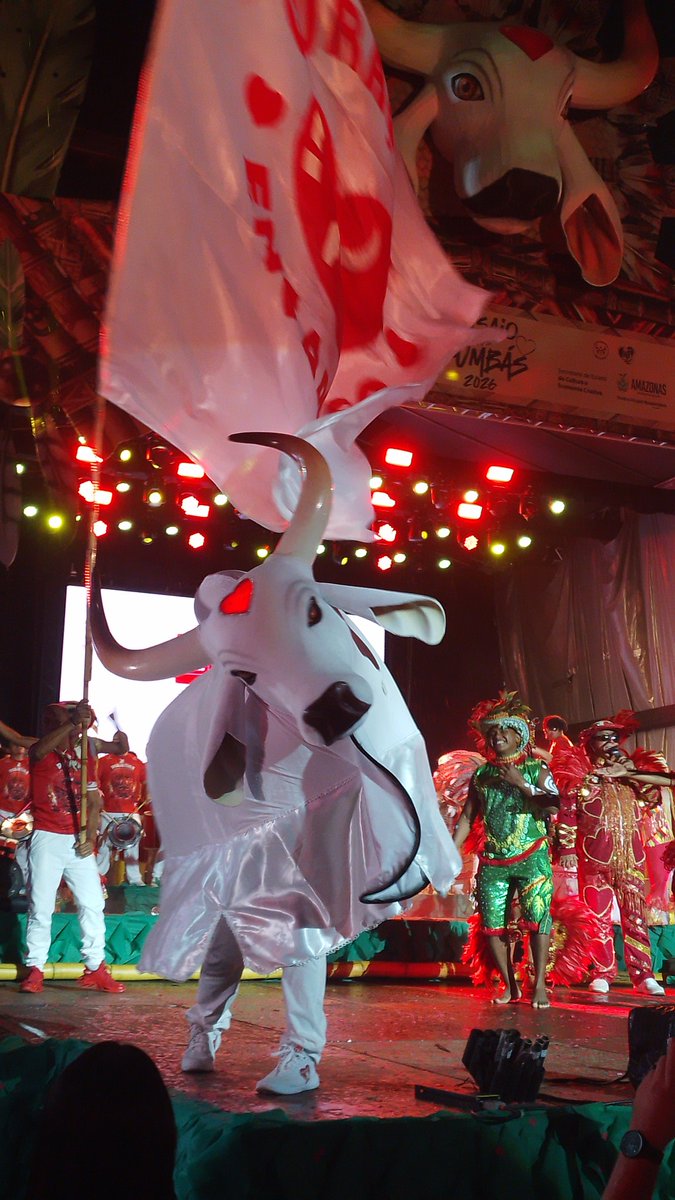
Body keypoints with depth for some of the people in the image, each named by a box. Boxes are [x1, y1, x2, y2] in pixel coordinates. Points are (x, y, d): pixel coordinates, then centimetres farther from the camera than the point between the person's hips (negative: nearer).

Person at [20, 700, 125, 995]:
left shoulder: (85, 758, 11)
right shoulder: (41, 754, -2)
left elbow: (94, 802, 11)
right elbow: (39, 749, -28)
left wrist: (90, 838, -3)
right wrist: (72, 722, -41)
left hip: (78, 842, 4)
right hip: (47, 839, -4)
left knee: (93, 904, 2)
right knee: (41, 907, -2)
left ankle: (95, 968, 8)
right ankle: (35, 969, 7)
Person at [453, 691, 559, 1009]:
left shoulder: (536, 769, 3)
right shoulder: (481, 775, 11)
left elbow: (552, 807, -11)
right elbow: (467, 817, 12)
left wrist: (521, 783, -15)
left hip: (531, 859, -3)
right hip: (493, 861, 3)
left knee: (537, 917, -11)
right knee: (492, 924, 0)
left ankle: (540, 985, -3)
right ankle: (510, 985, 13)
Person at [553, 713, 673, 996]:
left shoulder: (629, 769, 15)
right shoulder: (579, 775, 7)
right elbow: (566, 814, 1)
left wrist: (624, 772, -6)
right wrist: (567, 849, -8)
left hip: (630, 856, 3)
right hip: (595, 857, -2)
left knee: (636, 915, 1)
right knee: (599, 916, -2)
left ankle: (643, 976, 3)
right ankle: (602, 975, 5)